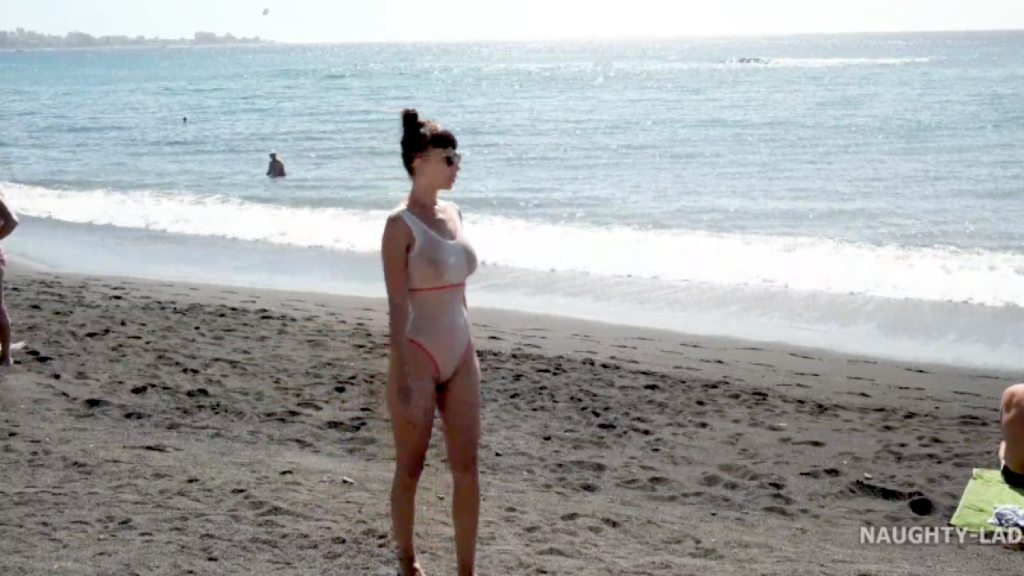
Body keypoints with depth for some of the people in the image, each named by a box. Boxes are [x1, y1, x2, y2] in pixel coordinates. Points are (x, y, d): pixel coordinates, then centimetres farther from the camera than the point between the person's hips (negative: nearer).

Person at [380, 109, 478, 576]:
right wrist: (403, 381, -17)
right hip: (418, 356, -6)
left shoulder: (452, 214, 9)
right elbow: (398, 305, -15)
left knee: (467, 466, 6)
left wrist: (470, 355, 17)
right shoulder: (401, 225, -12)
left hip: (459, 356, 6)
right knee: (410, 467, 7)